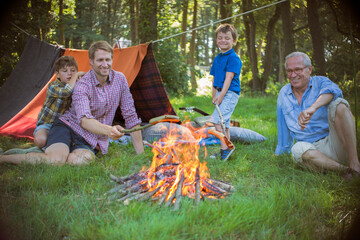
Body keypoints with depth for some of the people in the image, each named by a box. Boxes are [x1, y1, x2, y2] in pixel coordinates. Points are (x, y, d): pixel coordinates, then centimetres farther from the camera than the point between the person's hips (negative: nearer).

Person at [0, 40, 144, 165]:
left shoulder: (120, 79, -2)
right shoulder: (82, 85, -15)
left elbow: (131, 115, 1)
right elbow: (84, 119, -31)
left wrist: (141, 153, -3)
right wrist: (108, 130, -52)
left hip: (92, 140, 3)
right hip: (68, 126, -3)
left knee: (82, 160, -33)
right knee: (56, 160, -34)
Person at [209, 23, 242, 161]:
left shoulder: (233, 58, -9)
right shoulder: (217, 58, 16)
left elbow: (228, 78, -16)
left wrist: (221, 95, -21)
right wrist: (214, 96, 14)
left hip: (230, 93, -8)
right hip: (220, 93, 8)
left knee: (216, 120, -20)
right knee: (224, 124, 11)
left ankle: (224, 150, -14)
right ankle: (226, 151, 19)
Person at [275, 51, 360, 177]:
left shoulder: (320, 82, 1)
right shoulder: (283, 94, 13)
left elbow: (332, 90, -27)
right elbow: (282, 128, 22)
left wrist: (313, 108, -46)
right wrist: (281, 152, 26)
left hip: (334, 144, -1)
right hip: (312, 148, 2)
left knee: (338, 104, -26)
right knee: (298, 149, -33)